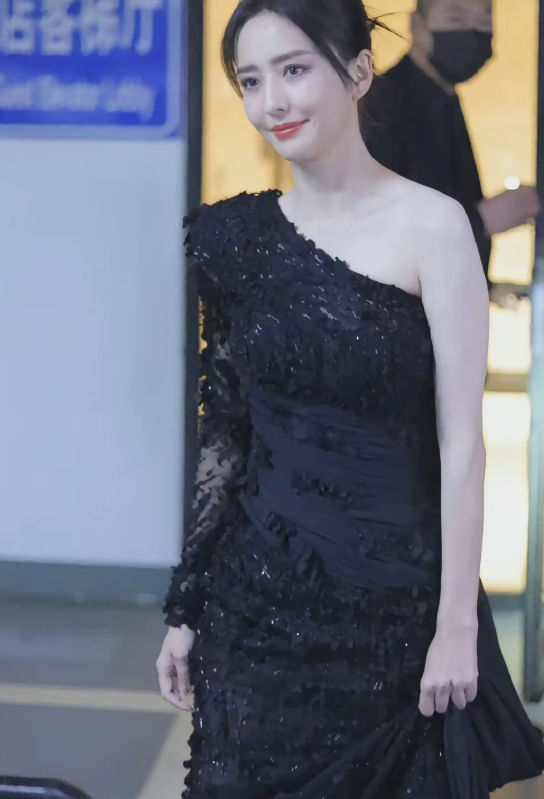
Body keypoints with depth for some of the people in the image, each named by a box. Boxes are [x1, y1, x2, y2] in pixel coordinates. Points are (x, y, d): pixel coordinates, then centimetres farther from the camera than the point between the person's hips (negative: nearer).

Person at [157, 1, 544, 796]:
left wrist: (458, 624, -12)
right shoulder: (241, 234, 3)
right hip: (257, 589, 4)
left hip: (392, 593, -3)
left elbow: (461, 441, -11)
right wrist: (187, 610, 8)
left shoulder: (431, 225, -10)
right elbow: (225, 431, 7)